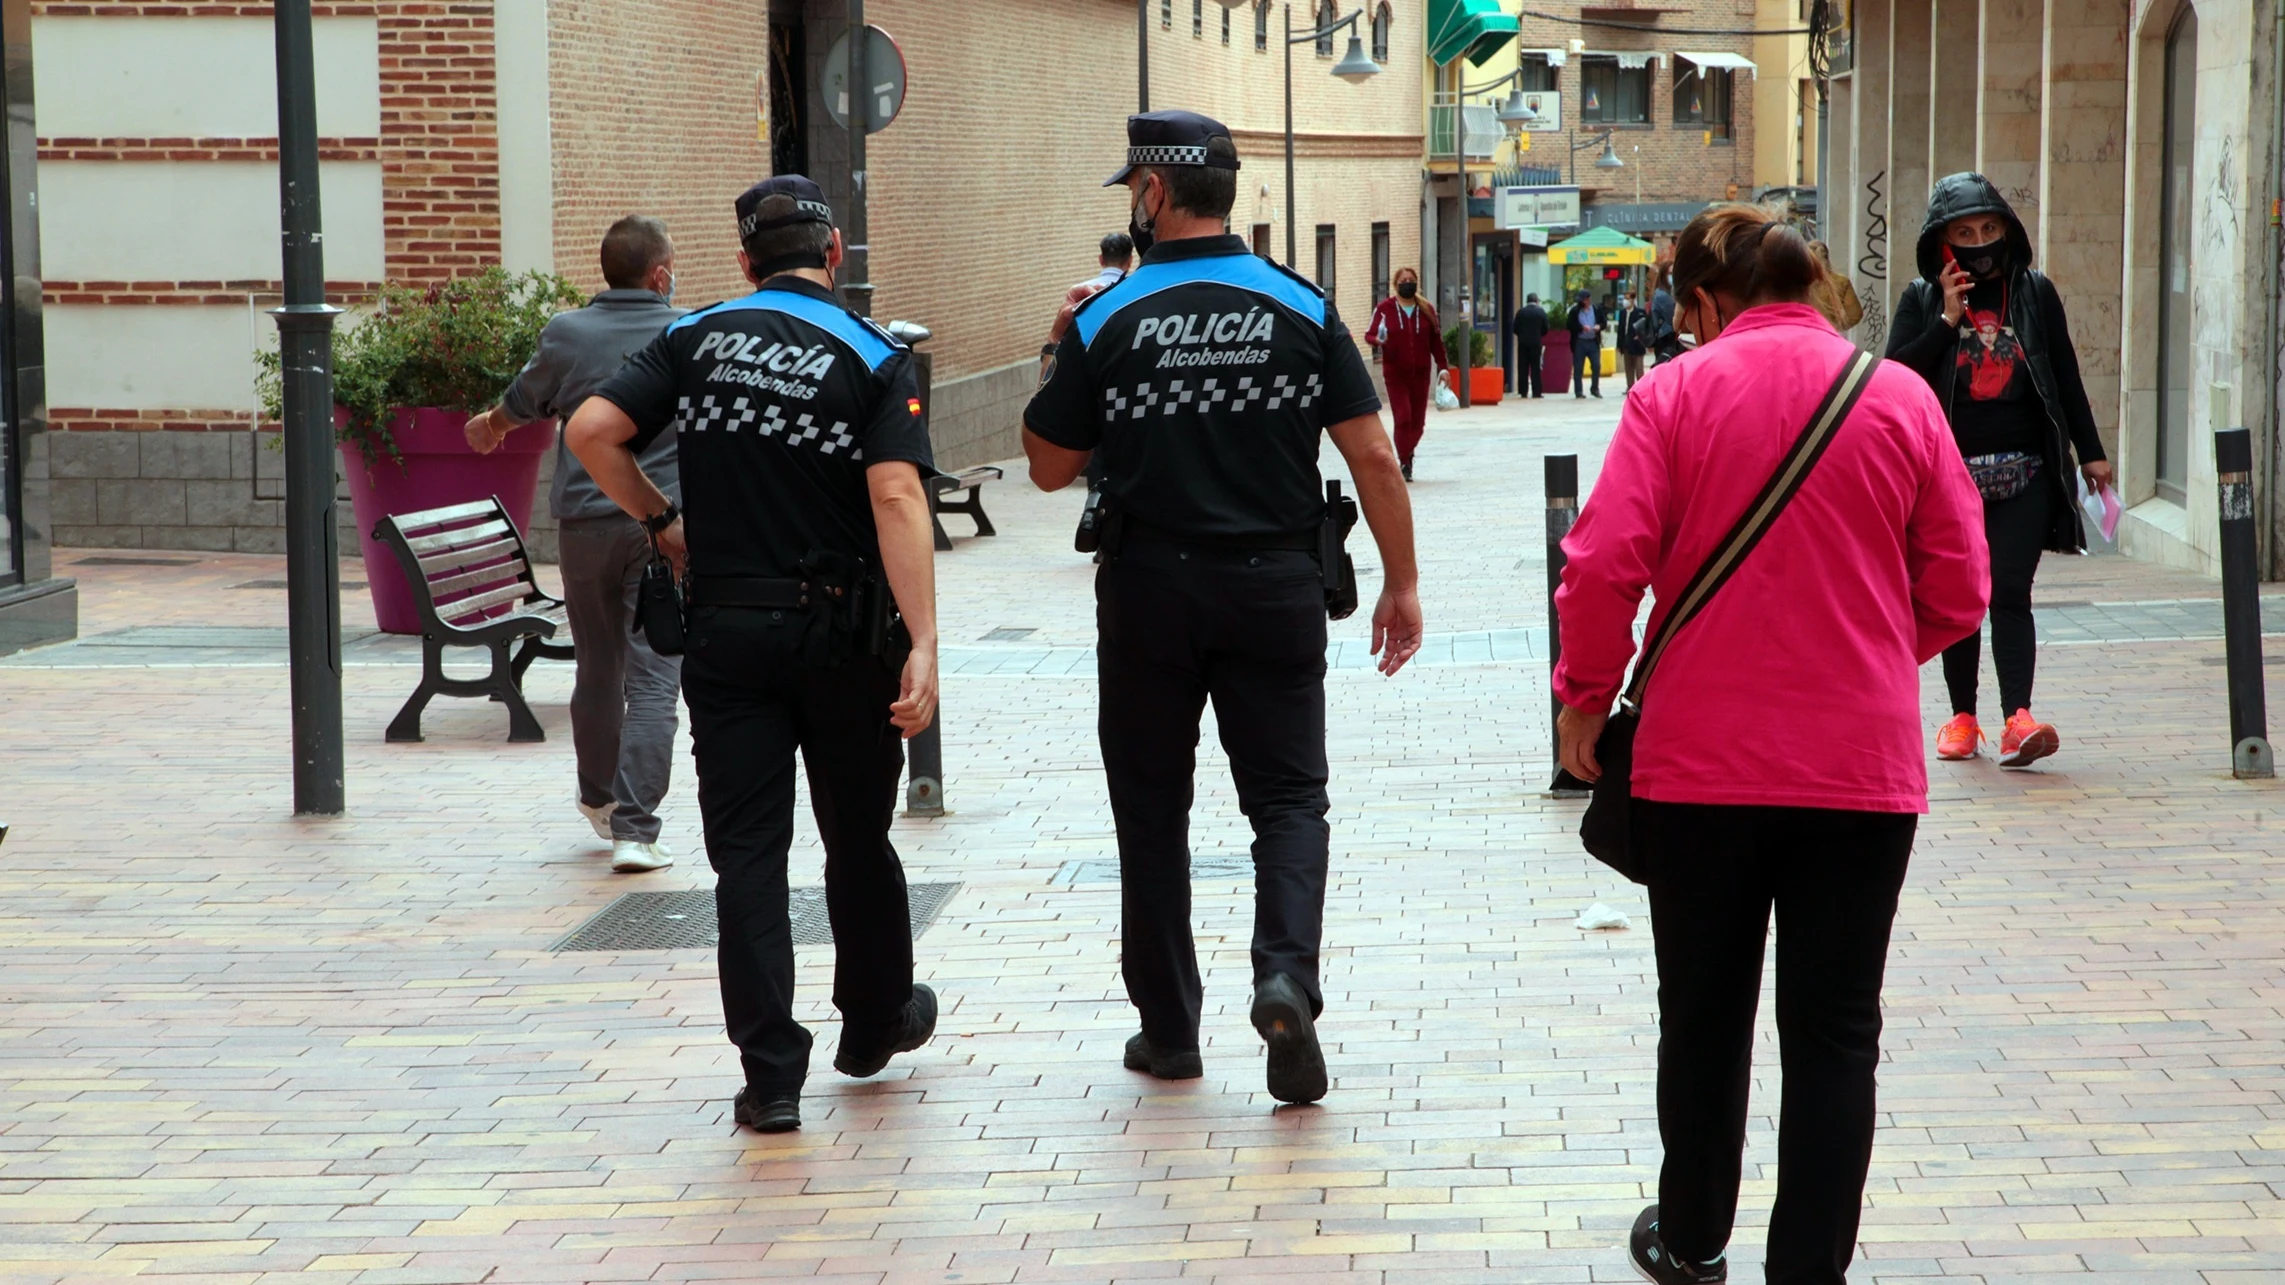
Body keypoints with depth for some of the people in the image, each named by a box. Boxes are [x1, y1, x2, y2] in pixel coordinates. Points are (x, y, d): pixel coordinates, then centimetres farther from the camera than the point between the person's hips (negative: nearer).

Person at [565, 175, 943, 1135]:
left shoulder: (698, 338, 2)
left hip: (728, 629, 1)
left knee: (747, 850, 1)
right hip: (842, 631, -1)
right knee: (857, 838, 16)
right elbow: (896, 498, -17)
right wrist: (923, 644, -22)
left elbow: (592, 431, -8)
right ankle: (876, 1023, 35)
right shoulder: (874, 356, -4)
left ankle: (771, 1074, -5)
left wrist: (660, 519, 7)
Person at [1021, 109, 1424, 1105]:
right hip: (1275, 585, 1)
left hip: (1150, 587, 0)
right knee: (1288, 795, 7)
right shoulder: (1301, 308, -2)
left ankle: (1168, 1029, 17)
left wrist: (1066, 357, 13)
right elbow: (1372, 456, -4)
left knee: (1152, 805, 11)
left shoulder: (1106, 323, -6)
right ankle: (1286, 975, -17)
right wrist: (1401, 582, 3)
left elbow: (1050, 467, 3)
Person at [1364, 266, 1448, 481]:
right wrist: (1378, 339, -22)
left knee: (1418, 422, 4)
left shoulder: (1427, 309, 8)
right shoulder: (1384, 308, -1)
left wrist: (1442, 367, 6)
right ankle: (1404, 463, -4)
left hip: (1420, 373, 3)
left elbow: (1436, 341, 11)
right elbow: (1369, 334, 1)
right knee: (1403, 418, -13)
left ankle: (1407, 453, 27)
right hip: (1395, 373, -3)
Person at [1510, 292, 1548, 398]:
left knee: (1523, 368, 4)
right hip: (1536, 343, -1)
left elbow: (1515, 328, -1)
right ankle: (1536, 392, -2)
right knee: (1535, 368, 2)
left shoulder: (1521, 312, -1)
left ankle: (1523, 392, 2)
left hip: (1522, 343, 1)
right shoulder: (1541, 312, -2)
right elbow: (1545, 329, 0)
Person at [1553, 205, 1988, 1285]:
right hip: (1863, 766, 0)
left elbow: (1602, 565, -12)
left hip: (1701, 760, 0)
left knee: (1705, 1017, 16)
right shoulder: (1900, 396, -1)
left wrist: (1584, 696, 3)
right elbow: (1958, 592, 2)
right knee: (1834, 1032, 7)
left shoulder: (1675, 392, -6)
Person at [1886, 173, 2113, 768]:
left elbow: (2067, 376, 11)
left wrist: (2090, 451, 10)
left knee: (2010, 592, -12)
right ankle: (1963, 717, 18)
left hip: (2024, 474, -1)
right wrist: (1948, 319, -13)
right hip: (1950, 473, 1)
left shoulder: (2035, 291, 7)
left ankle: (2018, 718, -21)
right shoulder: (1922, 299, 5)